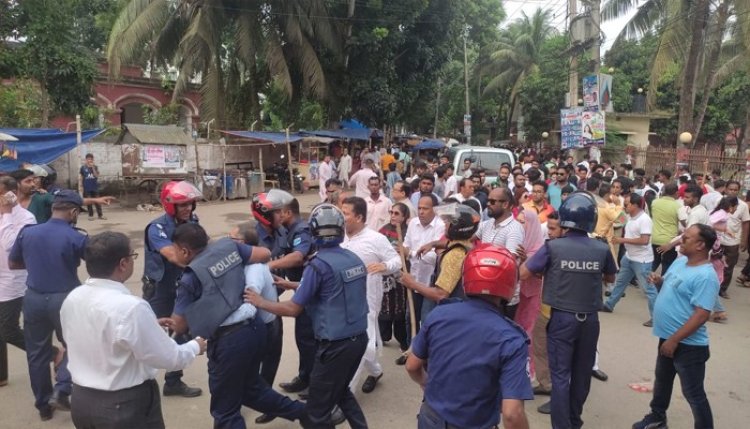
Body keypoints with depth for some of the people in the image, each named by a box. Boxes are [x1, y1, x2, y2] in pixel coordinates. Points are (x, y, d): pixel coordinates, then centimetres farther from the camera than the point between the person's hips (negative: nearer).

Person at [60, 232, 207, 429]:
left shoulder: (71, 298, -3)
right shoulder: (131, 307, -27)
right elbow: (170, 358, -19)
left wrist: (150, 326, 15)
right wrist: (196, 346, 0)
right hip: (126, 405, -7)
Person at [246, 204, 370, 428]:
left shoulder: (319, 264, -16)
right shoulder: (355, 259, 4)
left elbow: (293, 309, -13)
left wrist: (260, 302, 2)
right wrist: (295, 286, 21)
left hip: (336, 344, -8)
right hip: (359, 337, 8)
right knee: (341, 390, 30)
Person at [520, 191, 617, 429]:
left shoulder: (553, 247, -14)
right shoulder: (602, 249, -6)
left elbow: (523, 274, -10)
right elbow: (610, 278, 12)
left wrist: (545, 269, 7)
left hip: (562, 318, -3)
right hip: (589, 319, 3)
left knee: (560, 375, 5)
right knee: (582, 373, 18)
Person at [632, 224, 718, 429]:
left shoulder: (705, 276, -24)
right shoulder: (680, 261, 3)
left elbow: (701, 315, -27)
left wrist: (674, 340, -25)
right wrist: (660, 280, -4)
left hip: (688, 345, -10)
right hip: (667, 337, 10)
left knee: (693, 393, 5)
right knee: (662, 380, 25)